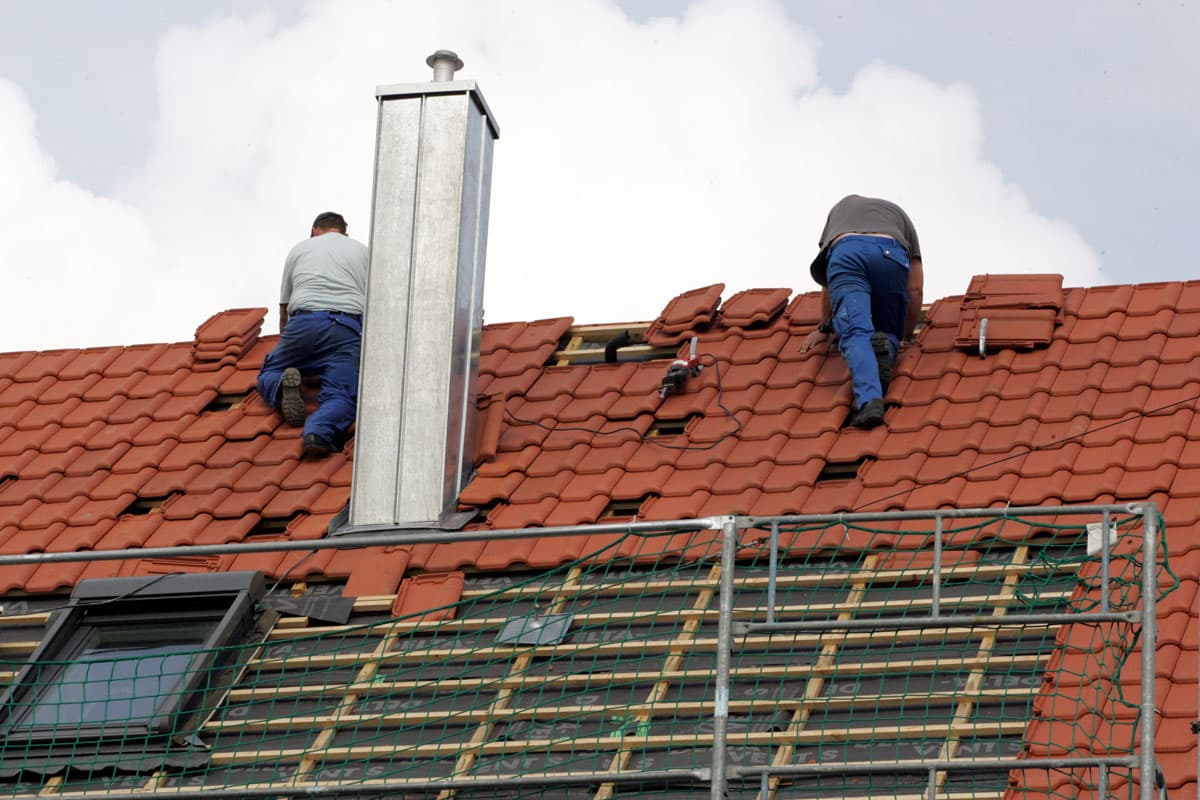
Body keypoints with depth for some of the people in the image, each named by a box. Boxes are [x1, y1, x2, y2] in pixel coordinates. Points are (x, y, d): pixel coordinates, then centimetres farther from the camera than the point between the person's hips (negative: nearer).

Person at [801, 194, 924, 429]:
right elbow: (915, 289, 31)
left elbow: (829, 280, 44)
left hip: (843, 252, 0)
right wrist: (907, 337, 41)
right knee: (889, 333, 19)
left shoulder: (840, 207, 44)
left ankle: (869, 400, -40)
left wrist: (824, 327, 52)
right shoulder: (900, 216, 40)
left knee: (855, 333, -13)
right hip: (892, 255, 0)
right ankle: (885, 346, -19)